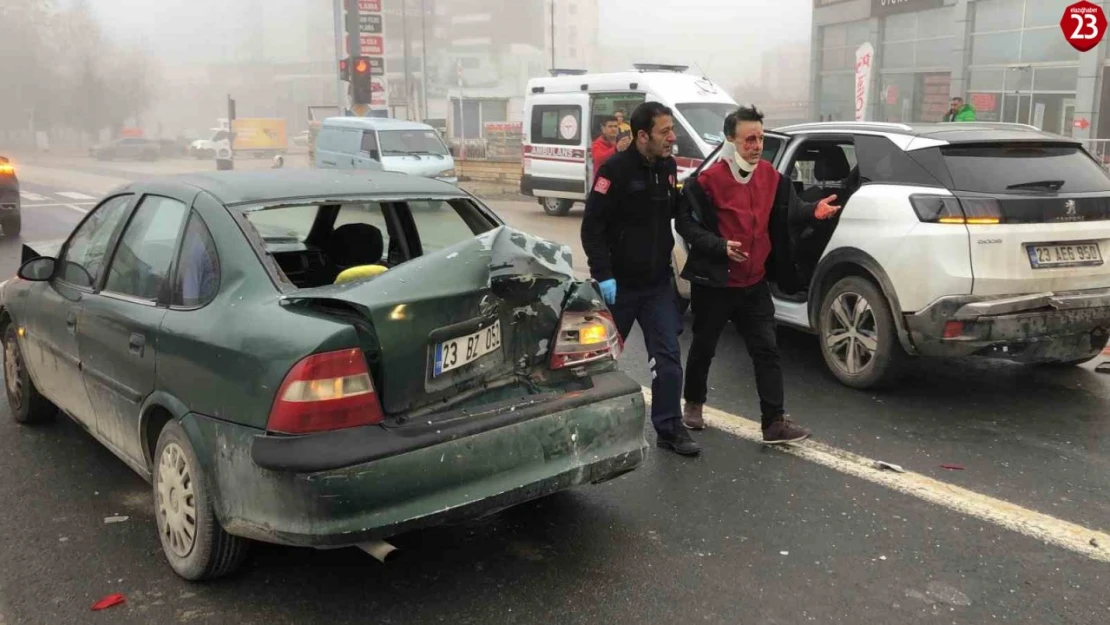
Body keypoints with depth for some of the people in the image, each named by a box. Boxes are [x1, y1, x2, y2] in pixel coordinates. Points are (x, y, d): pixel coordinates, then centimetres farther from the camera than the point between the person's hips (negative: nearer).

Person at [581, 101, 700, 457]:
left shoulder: (668, 167, 4)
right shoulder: (616, 169, -16)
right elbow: (592, 226, -17)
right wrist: (603, 274, -21)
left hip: (658, 282, 5)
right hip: (619, 282, -5)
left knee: (667, 355, -1)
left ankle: (669, 429, 7)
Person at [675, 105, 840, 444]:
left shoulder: (771, 176, 4)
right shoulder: (709, 180, -15)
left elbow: (787, 214, 9)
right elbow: (685, 223, -14)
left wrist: (813, 212, -11)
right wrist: (720, 246, -24)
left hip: (755, 283, 5)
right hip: (714, 284, -5)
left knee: (766, 350, 1)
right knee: (704, 347, 12)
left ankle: (775, 422, 4)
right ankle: (693, 404, 34)